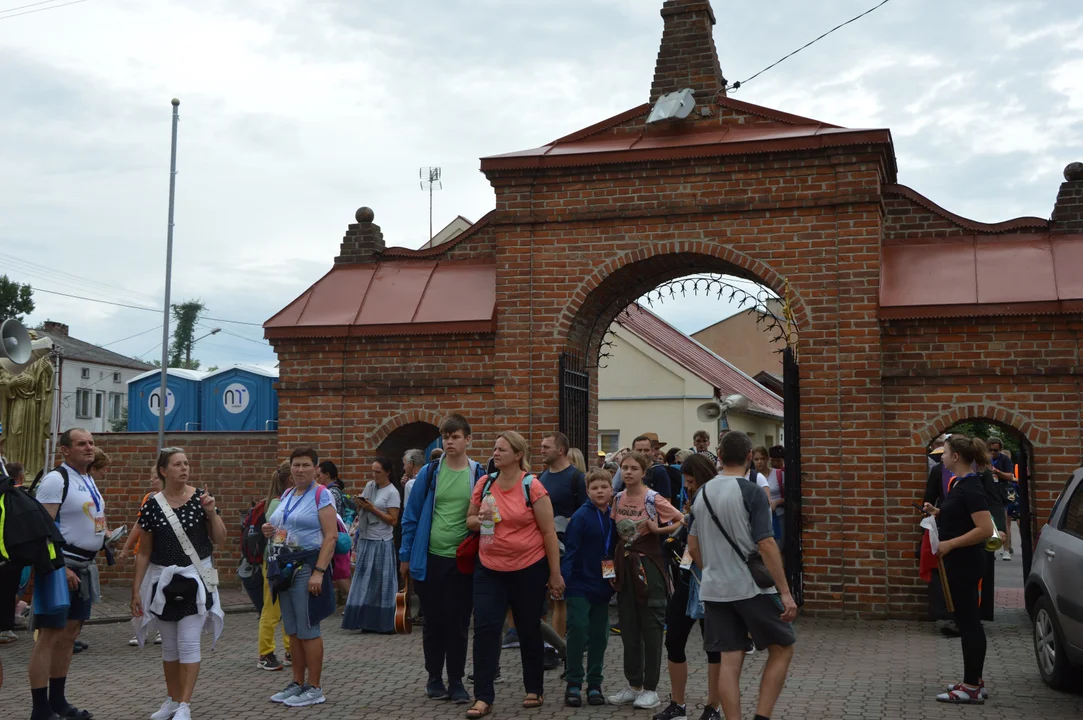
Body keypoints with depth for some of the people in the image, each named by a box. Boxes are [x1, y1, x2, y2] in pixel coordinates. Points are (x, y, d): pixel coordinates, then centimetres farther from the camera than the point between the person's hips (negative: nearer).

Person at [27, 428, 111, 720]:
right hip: (61, 567, -9)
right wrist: (61, 568, -23)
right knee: (50, 636, -6)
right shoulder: (56, 480, -14)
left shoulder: (89, 480, 14)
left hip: (84, 567, 9)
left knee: (69, 635, 14)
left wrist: (105, 532, 10)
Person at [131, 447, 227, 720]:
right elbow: (144, 551, 3)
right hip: (163, 580, 2)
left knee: (188, 643, -6)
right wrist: (136, 589, 1)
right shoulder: (152, 505, -2)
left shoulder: (201, 497, -3)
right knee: (169, 644, 12)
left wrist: (212, 512, -15)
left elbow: (220, 541, 0)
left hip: (194, 579, -2)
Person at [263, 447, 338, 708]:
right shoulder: (286, 495, 14)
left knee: (308, 629, -5)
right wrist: (270, 531, 3)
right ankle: (298, 683, 21)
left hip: (306, 567, -7)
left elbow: (331, 536, -15)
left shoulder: (321, 495, -8)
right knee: (292, 630, 12)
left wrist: (319, 571, -23)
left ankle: (315, 688, 3)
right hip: (285, 567, 8)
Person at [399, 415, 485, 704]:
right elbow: (411, 516, 4)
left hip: (463, 561, -1)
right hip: (429, 559, 1)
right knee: (433, 621, 10)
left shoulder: (479, 476, -1)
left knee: (458, 622, 5)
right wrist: (405, 555, 3)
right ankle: (434, 678, 24)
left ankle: (456, 681, 17)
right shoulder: (429, 473, -1)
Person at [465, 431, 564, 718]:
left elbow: (549, 532, -9)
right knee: (484, 628, -4)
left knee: (529, 630, 10)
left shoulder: (532, 487, -11)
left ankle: (535, 690, 27)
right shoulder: (484, 483, 1)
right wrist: (480, 520, -12)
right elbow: (469, 520, 12)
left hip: (529, 569, -3)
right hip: (489, 568, 3)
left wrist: (555, 574, -8)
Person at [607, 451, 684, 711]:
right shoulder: (618, 498, 7)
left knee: (650, 627, 1)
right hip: (625, 565, 6)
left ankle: (651, 689, 10)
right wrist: (613, 563, 8)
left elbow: (684, 521, -10)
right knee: (628, 628, 10)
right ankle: (634, 685, 21)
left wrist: (659, 530, -19)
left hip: (648, 564, -6)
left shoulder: (654, 499, -11)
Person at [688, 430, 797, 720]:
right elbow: (766, 545, -16)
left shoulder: (702, 493, 7)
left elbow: (693, 547, 13)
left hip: (714, 588, 5)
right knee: (782, 649, 10)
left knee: (729, 660, 6)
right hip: (751, 587, -5)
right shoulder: (751, 492, -11)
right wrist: (785, 592, -13)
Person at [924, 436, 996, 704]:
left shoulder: (971, 488, -19)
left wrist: (950, 544, -22)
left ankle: (972, 688, 2)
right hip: (957, 562, 10)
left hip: (966, 563, -10)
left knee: (968, 621, -4)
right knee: (967, 621, 14)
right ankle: (974, 681, 22)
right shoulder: (957, 483, 10)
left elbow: (986, 529, -26)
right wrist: (937, 512, 6)